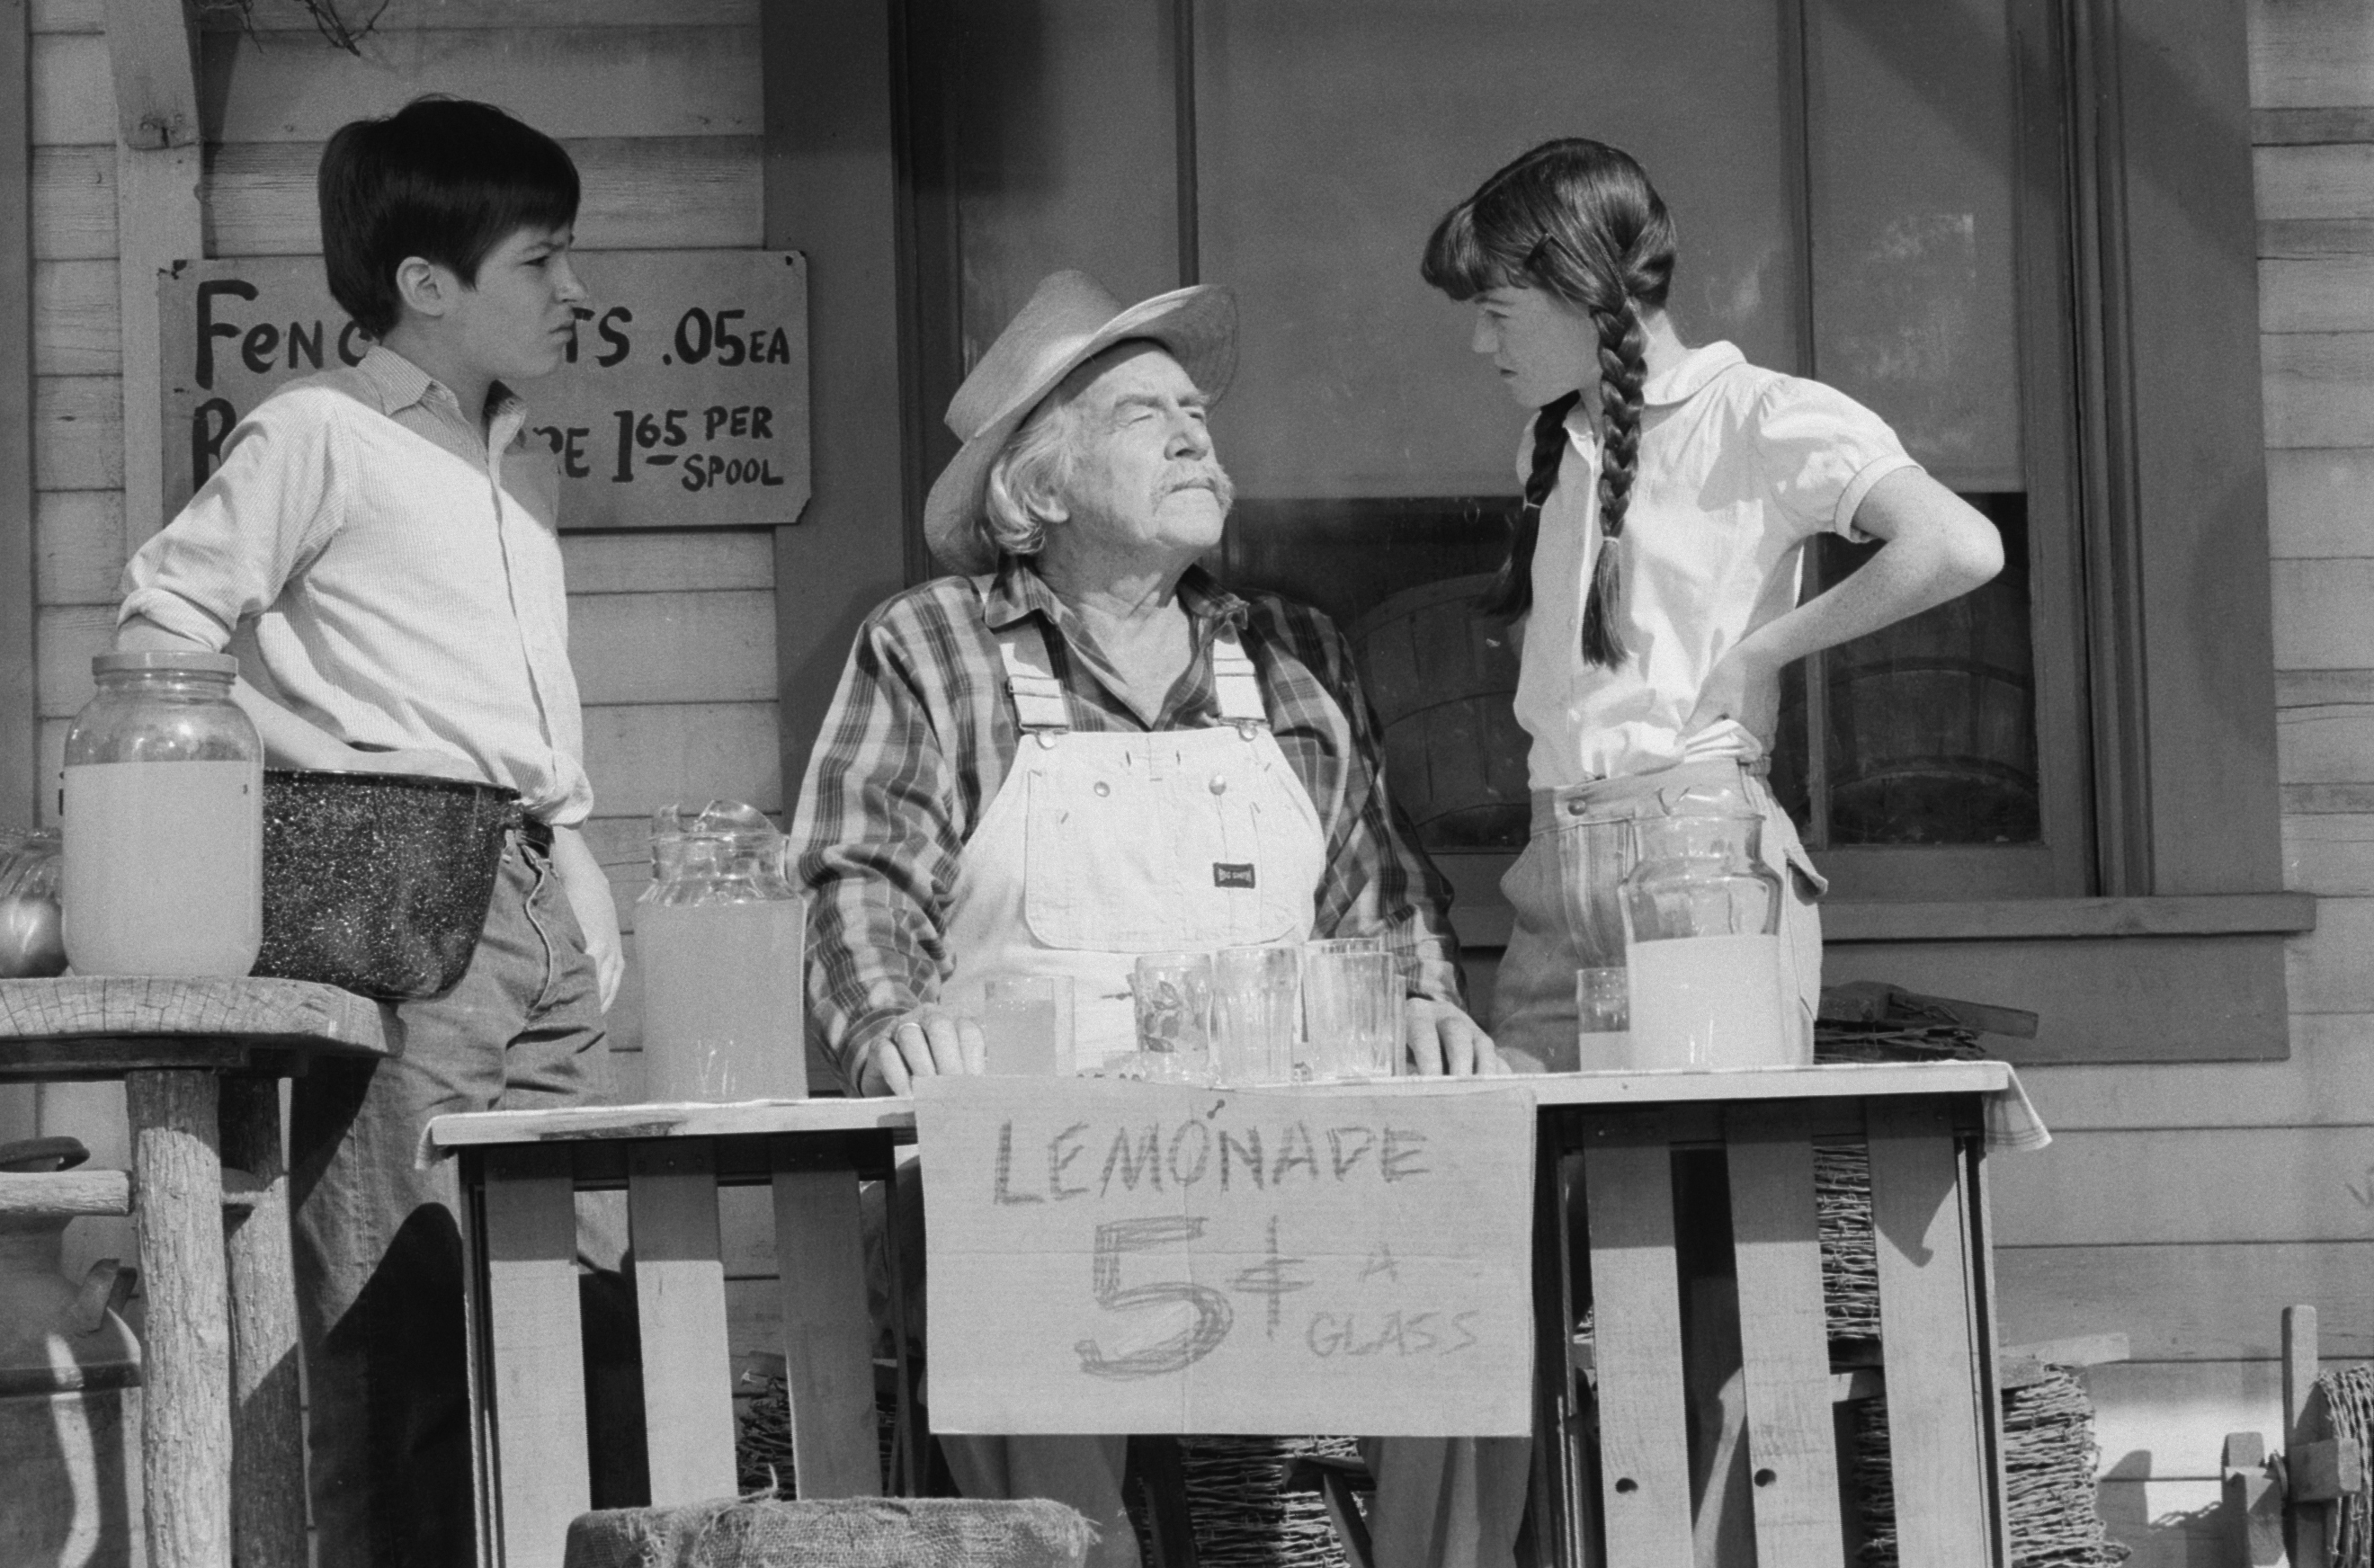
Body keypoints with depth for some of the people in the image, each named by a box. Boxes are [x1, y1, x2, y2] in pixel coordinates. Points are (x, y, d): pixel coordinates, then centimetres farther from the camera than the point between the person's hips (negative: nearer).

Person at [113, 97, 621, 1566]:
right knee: (403, 1308, -11)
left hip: (545, 906, 8)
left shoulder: (529, 474, 22)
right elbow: (164, 625, -6)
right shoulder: (317, 435, -3)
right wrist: (321, 772, -11)